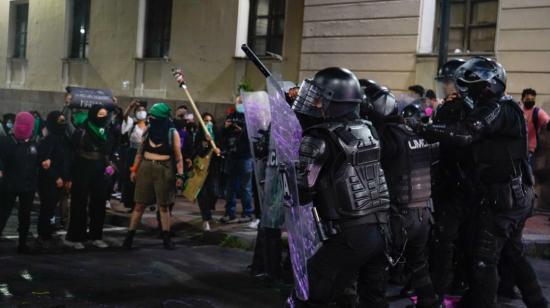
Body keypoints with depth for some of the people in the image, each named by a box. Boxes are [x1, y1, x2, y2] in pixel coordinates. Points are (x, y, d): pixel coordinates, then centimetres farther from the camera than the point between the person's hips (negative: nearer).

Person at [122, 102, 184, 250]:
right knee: (139, 204, 5)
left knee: (163, 205, 6)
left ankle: (166, 238, 12)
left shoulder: (172, 133, -5)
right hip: (145, 168, 3)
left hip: (164, 171, -3)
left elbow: (178, 156, -5)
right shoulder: (148, 130, 5)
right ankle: (129, 236, 8)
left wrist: (180, 175, -11)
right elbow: (140, 152, 11)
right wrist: (134, 169, 7)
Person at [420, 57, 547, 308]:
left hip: (500, 198, -10)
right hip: (520, 195, 10)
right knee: (513, 252, 22)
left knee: (484, 260, -4)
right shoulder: (508, 108, 15)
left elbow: (465, 134, -31)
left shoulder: (496, 109, -17)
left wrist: (423, 129, -29)